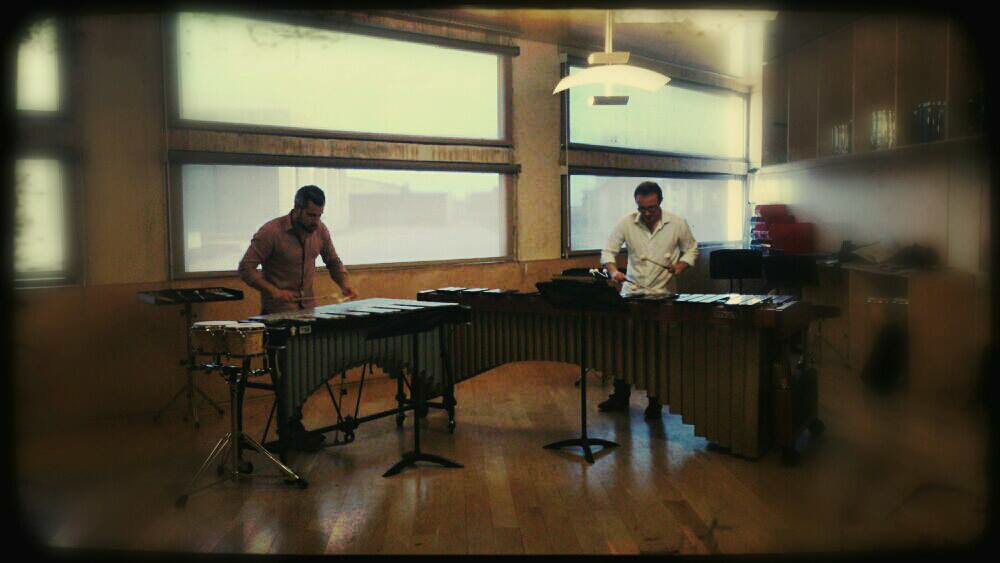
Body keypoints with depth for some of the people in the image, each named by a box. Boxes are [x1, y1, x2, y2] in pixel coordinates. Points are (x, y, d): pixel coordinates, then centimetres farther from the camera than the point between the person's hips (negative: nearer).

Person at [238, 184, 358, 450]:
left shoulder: (320, 230, 1)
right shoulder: (271, 232, -16)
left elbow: (333, 262, 15)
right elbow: (246, 268, -13)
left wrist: (345, 286, -3)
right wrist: (273, 290, -26)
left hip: (308, 308, 6)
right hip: (277, 313, -6)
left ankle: (289, 421, 26)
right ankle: (292, 431, 11)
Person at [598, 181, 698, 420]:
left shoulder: (677, 224, -5)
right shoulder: (626, 223, -5)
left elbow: (691, 249, 8)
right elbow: (607, 251, -4)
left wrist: (682, 264, -12)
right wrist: (613, 271, -24)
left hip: (663, 295, -1)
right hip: (631, 294, 1)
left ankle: (655, 403, 17)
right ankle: (620, 398, 22)